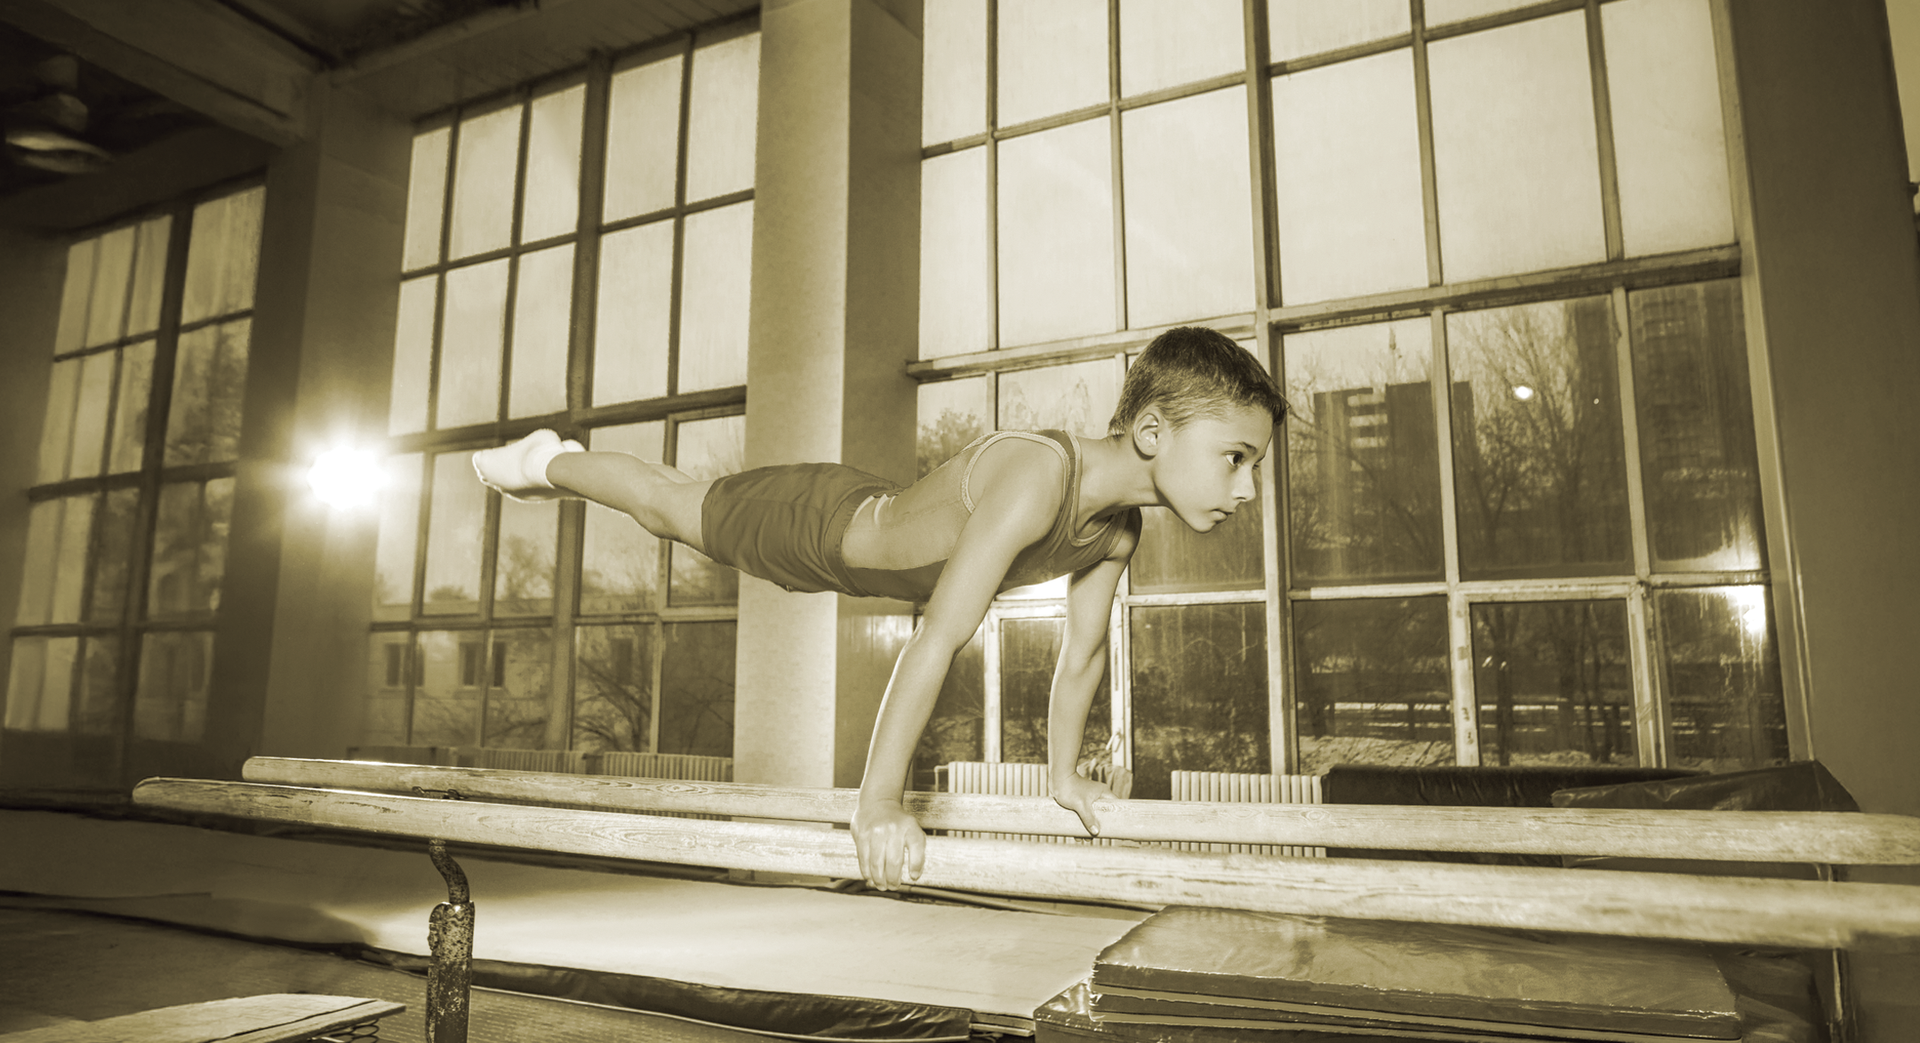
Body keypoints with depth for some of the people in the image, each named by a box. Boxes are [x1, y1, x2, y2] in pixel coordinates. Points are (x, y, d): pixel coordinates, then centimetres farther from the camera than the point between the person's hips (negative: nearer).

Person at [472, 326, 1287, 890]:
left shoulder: (1119, 530, -18)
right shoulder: (1038, 478, -45)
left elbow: (1084, 650, -3)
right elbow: (938, 637, -47)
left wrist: (1064, 773, 3)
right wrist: (878, 803, -42)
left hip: (877, 523, 7)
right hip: (814, 527, -7)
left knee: (692, 507, 31)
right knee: (674, 509, 20)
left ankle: (557, 464, 58)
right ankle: (552, 463, 50)